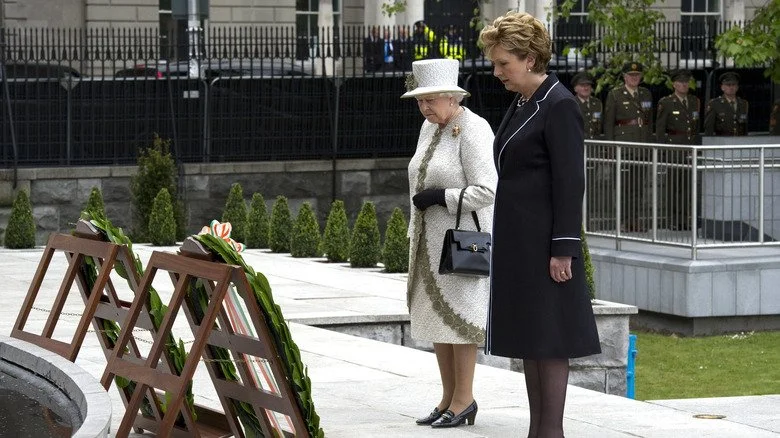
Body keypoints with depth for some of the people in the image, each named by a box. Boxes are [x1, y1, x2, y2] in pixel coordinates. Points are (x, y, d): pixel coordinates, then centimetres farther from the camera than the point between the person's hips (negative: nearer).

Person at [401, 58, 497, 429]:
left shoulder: (472, 130, -14)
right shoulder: (430, 127, 12)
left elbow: (487, 190, -20)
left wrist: (441, 197, -18)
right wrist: (415, 233, 19)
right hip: (431, 240, 9)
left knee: (458, 315, -5)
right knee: (433, 313, 10)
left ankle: (464, 399, 3)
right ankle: (448, 397, 18)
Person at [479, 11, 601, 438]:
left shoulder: (559, 107, -12)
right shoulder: (521, 105, 15)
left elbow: (570, 182, -16)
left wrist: (563, 250, -19)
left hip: (544, 242, -9)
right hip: (517, 243, 9)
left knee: (549, 337, -4)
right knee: (525, 335, 11)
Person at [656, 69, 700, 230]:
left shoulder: (695, 101, 13)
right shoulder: (666, 103, -1)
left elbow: (697, 126, 18)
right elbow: (659, 128, -2)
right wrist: (663, 150, -7)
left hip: (690, 149, 4)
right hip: (672, 149, -4)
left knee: (688, 184, 4)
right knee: (672, 185, -3)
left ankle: (685, 219, 10)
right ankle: (672, 221, 1)